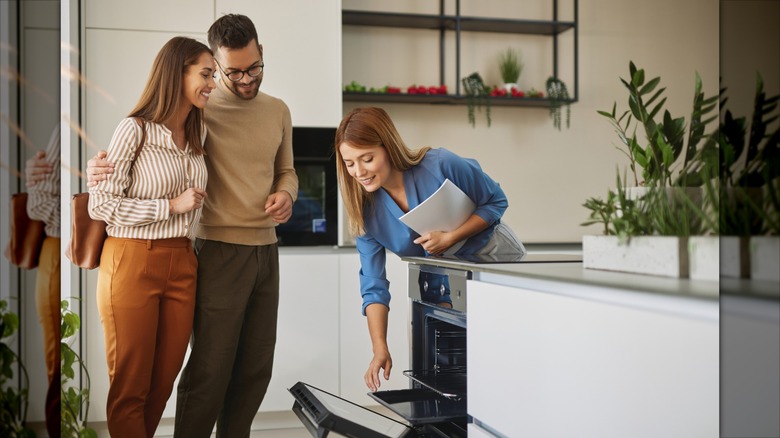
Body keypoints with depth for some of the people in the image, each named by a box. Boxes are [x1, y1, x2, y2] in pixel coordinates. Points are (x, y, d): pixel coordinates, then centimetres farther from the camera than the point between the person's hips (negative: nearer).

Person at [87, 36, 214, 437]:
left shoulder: (199, 133, 9)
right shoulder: (134, 130, -11)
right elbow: (100, 205, -12)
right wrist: (171, 205, -13)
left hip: (181, 264, 6)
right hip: (132, 263, -6)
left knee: (164, 381, 12)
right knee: (130, 386, 6)